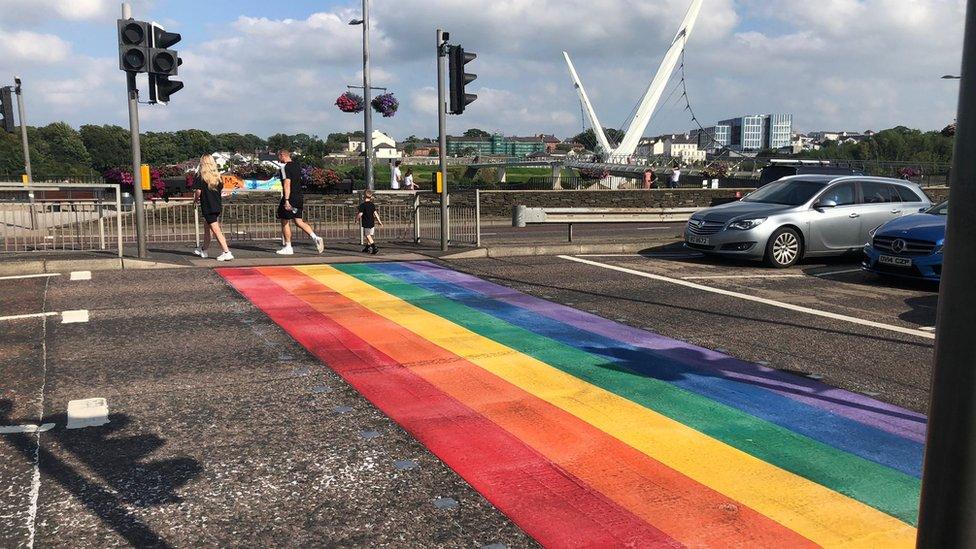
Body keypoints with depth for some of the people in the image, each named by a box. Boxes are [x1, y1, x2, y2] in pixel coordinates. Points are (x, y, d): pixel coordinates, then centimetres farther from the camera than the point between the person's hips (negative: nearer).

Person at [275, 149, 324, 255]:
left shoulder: (285, 167, -11)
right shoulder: (297, 165, 14)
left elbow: (287, 184, -20)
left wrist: (286, 200, -23)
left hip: (290, 198, -8)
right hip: (299, 197, 8)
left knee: (285, 222, 4)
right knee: (298, 221, 11)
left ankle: (288, 248, 8)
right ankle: (315, 238, -6)